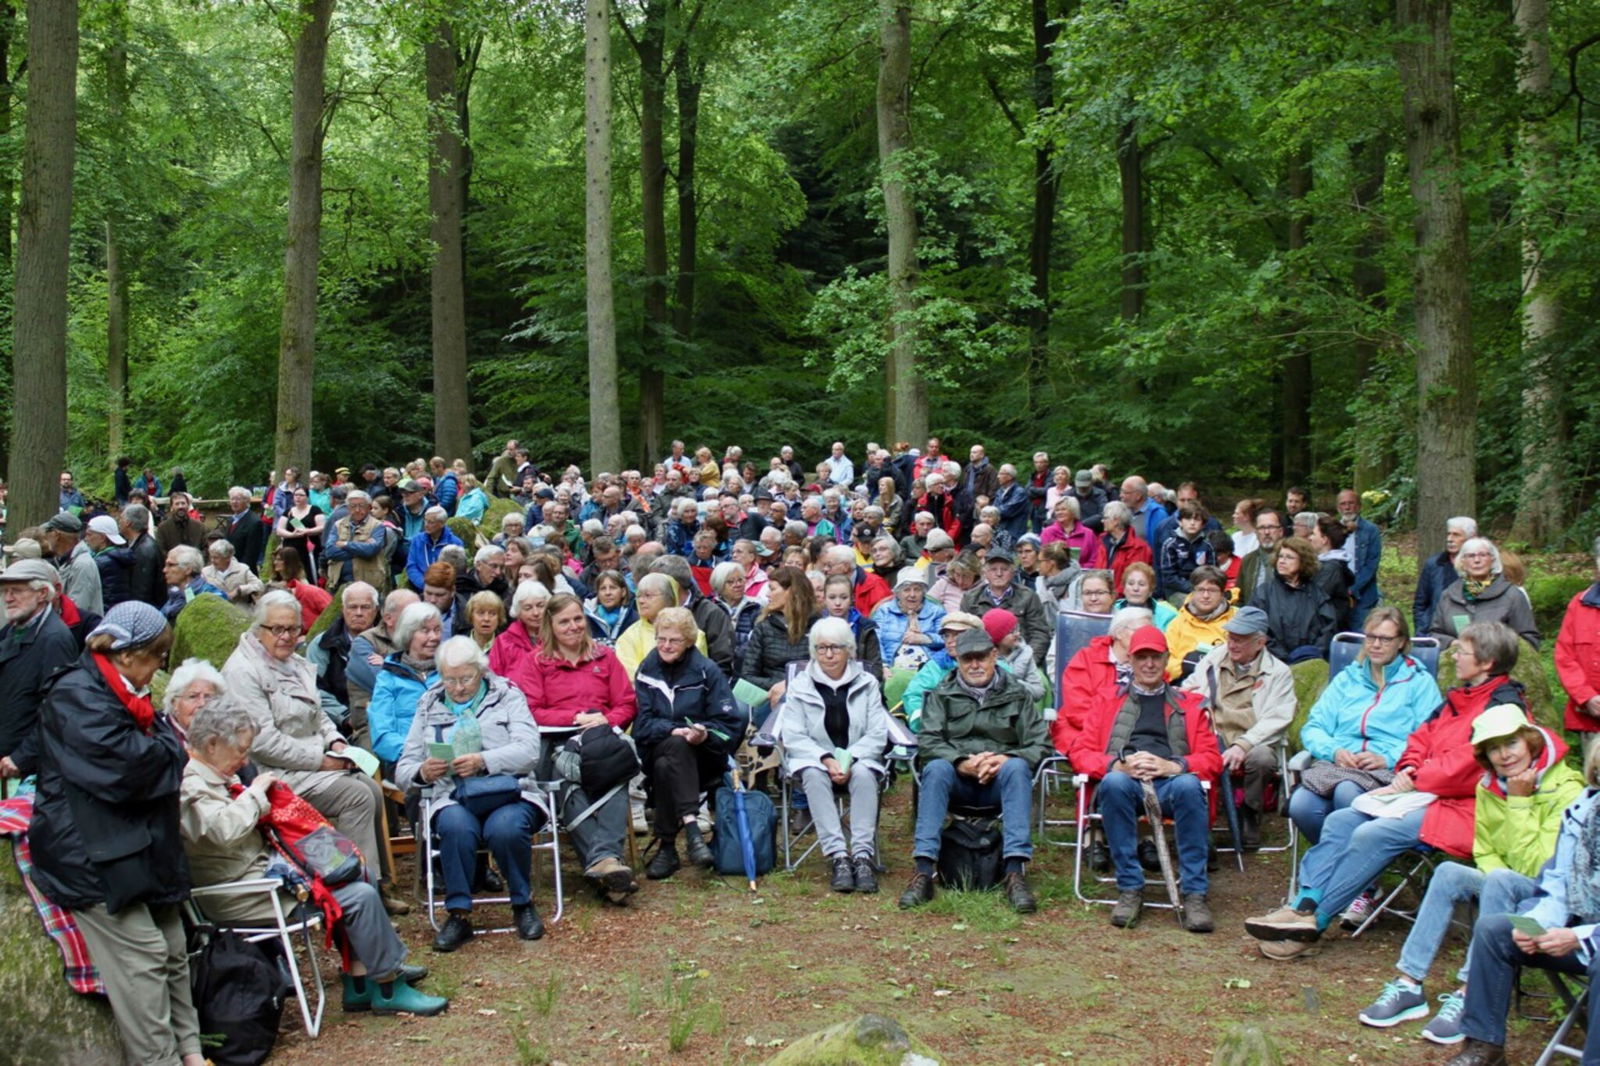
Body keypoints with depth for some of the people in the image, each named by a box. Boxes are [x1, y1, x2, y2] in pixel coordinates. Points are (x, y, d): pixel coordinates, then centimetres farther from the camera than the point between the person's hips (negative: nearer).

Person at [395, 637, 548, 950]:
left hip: (508, 794, -1)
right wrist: (423, 772, -12)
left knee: (506, 827, -34)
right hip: (451, 798, 1)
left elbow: (528, 751, -4)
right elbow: (403, 770, 13)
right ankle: (458, 913, -18)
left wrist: (484, 761, -21)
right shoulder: (429, 705, 19)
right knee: (456, 826, -34)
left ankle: (523, 904, -8)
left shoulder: (507, 695, 12)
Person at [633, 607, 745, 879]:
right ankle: (690, 826, -46)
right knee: (677, 745, -35)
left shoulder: (706, 671, 3)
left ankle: (667, 845, -33)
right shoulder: (646, 670, 8)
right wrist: (673, 731, -21)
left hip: (702, 758, -1)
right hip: (656, 752, 1)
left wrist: (705, 733, -24)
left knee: (665, 767, -35)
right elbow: (641, 723, -3)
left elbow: (730, 724, -3)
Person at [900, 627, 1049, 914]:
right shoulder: (941, 695, 12)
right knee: (936, 768, -32)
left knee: (1017, 767, -32)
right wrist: (962, 763, -20)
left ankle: (1016, 873, -39)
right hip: (957, 782, 0)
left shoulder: (1016, 694, 13)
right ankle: (924, 871, -38)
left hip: (999, 782, 0)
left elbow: (1040, 744, 2)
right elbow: (928, 742, -2)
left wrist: (1007, 759, -18)